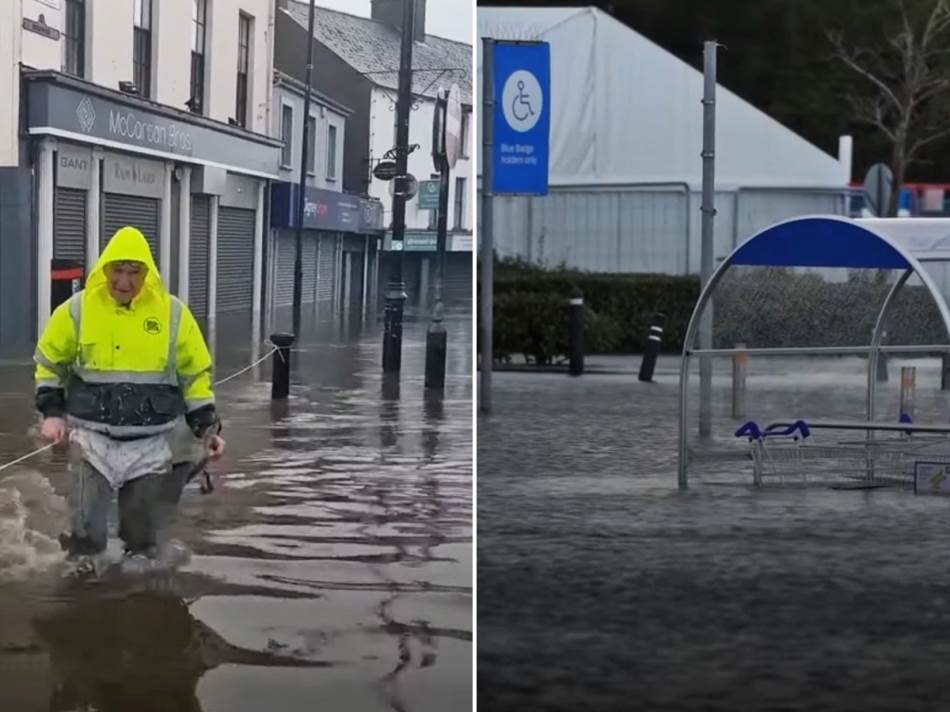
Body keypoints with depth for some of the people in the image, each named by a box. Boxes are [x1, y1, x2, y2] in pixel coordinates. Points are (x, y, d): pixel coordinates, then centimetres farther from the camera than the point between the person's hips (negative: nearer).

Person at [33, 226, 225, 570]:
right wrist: (52, 412, 0)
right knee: (86, 526, -4)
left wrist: (207, 428, 1)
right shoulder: (76, 310, -5)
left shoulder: (173, 313, -3)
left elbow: (195, 375, 7)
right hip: (94, 438, -1)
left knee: (145, 527, 9)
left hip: (153, 442, 1)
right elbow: (49, 363, 10)